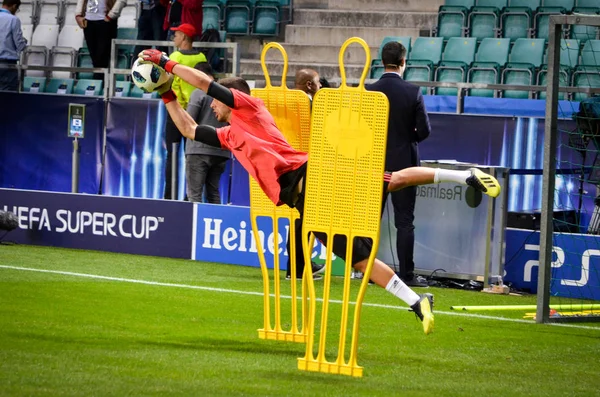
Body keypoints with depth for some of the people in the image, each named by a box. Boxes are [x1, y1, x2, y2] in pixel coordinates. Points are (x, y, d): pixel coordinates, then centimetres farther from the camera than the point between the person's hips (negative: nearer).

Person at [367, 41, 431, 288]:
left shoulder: (368, 92, -6)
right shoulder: (413, 93, -10)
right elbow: (424, 130, -9)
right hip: (404, 162, -2)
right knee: (404, 221, 1)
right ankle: (406, 274, 0)